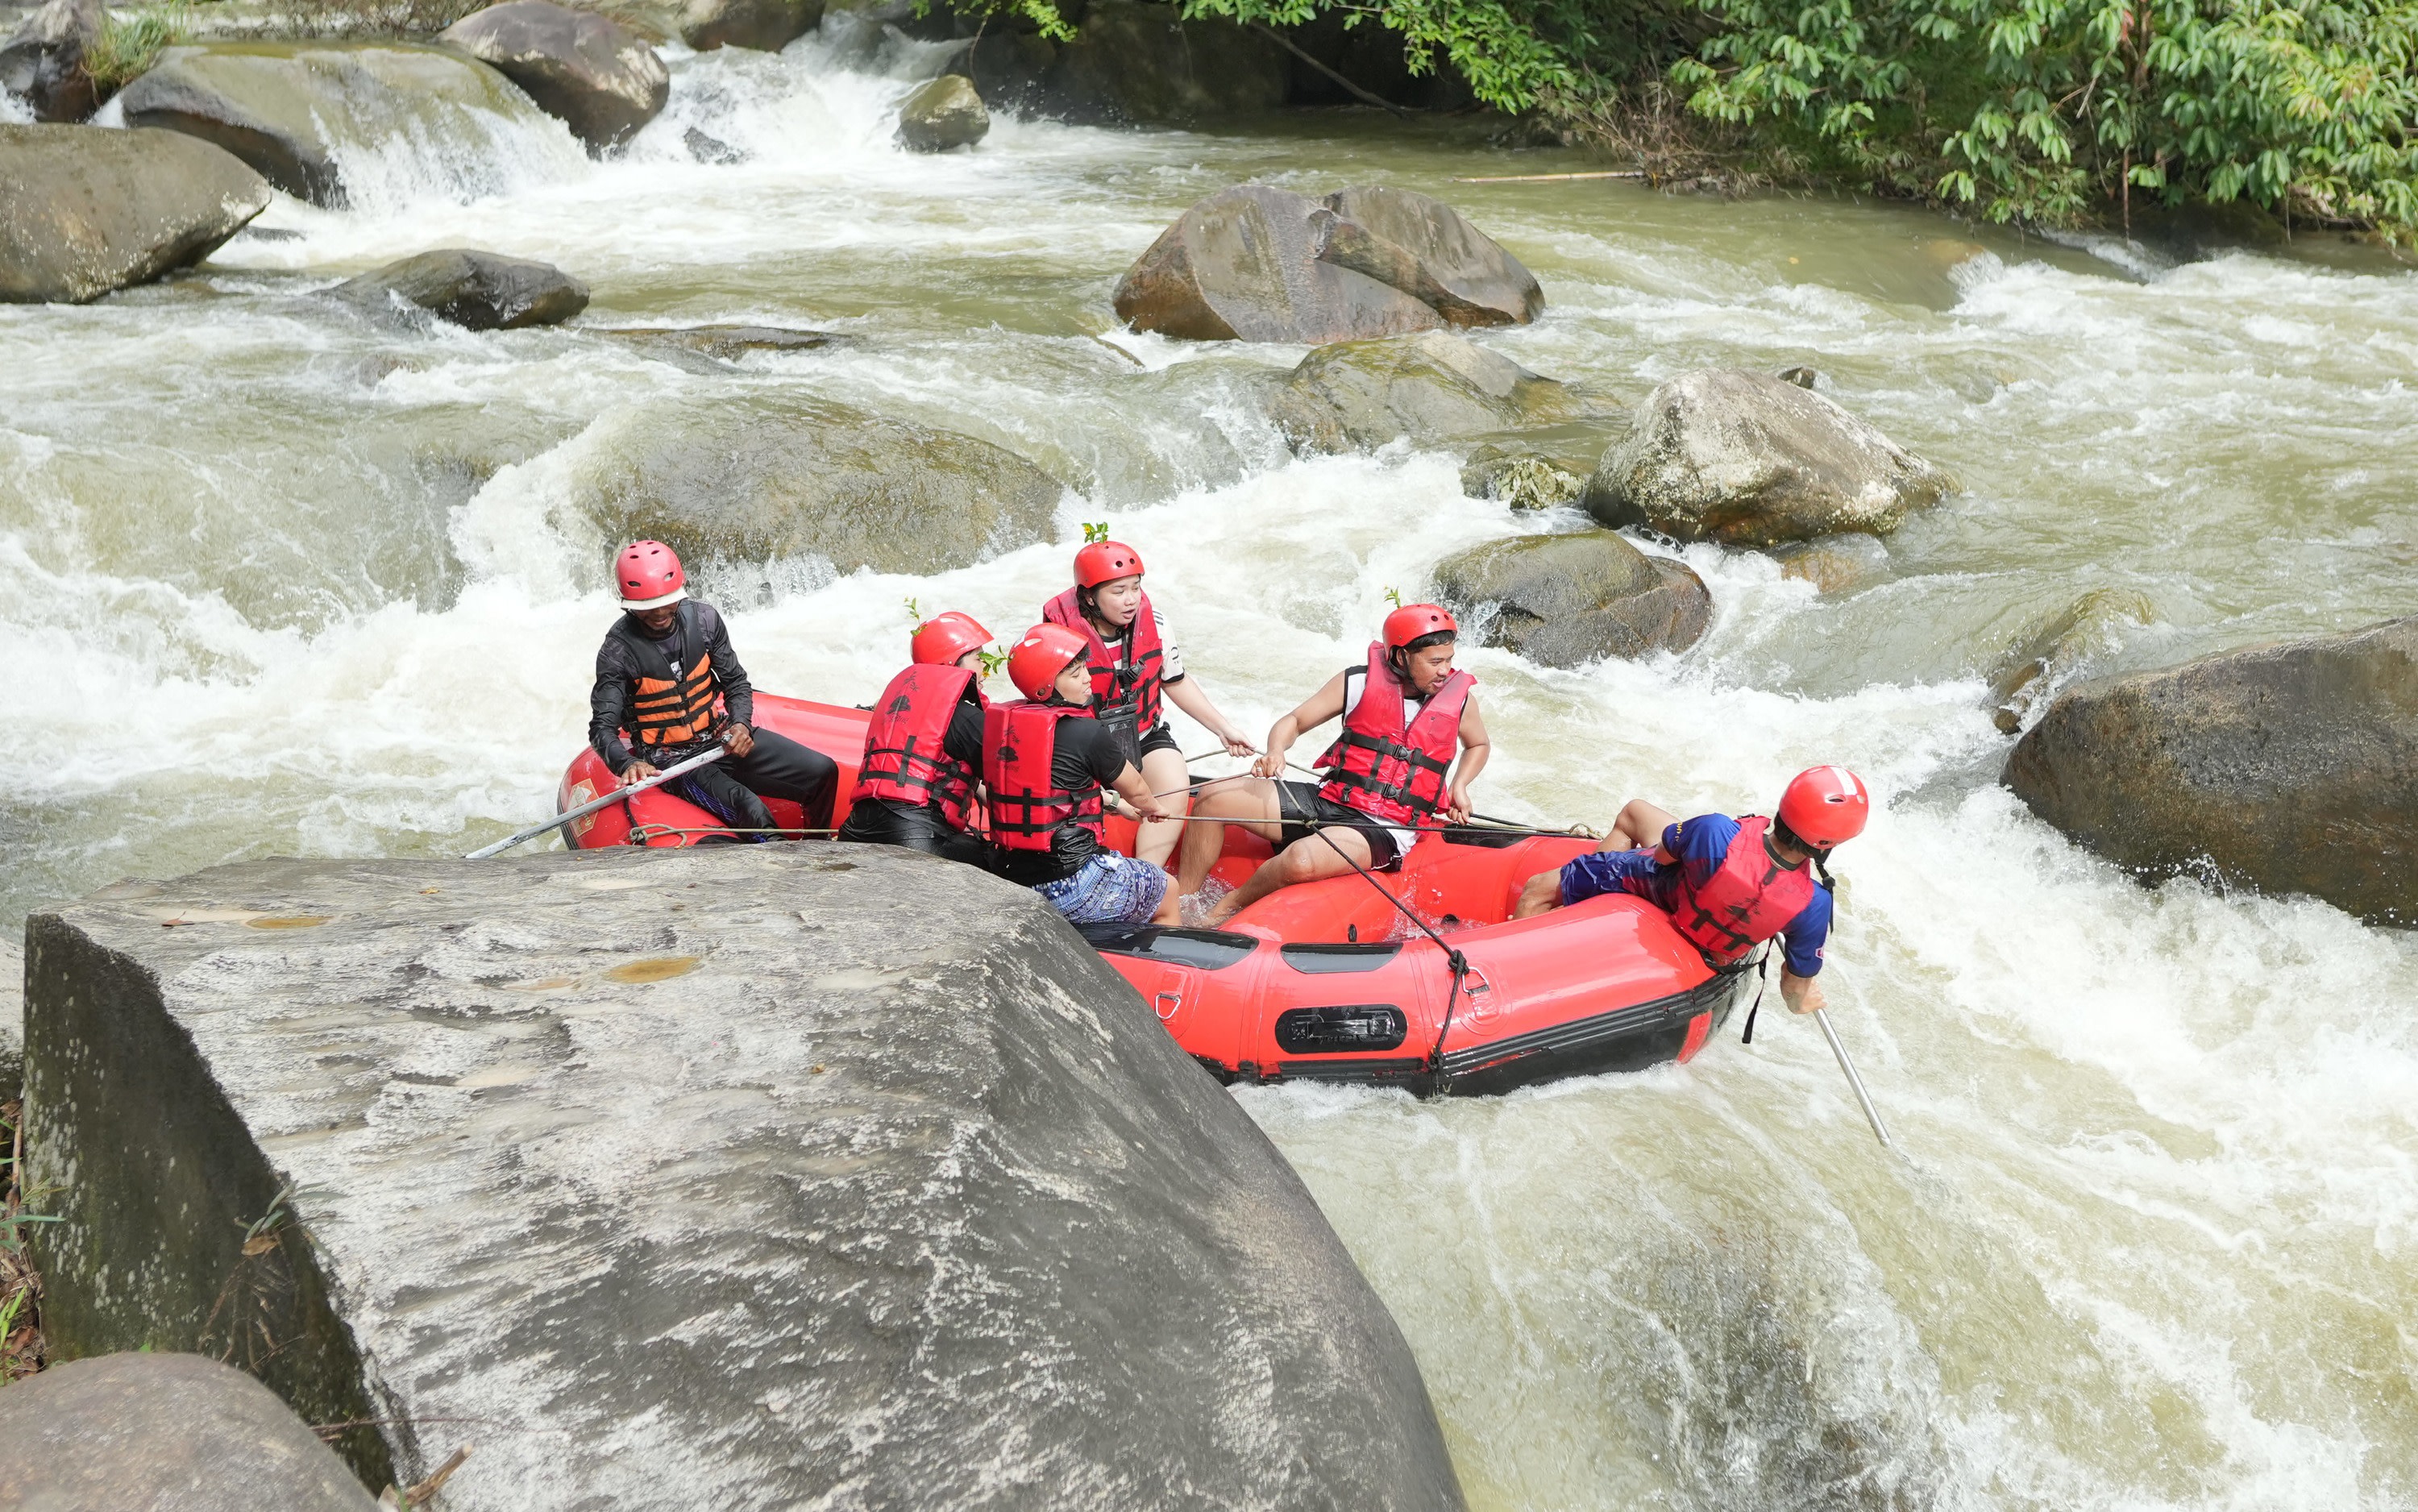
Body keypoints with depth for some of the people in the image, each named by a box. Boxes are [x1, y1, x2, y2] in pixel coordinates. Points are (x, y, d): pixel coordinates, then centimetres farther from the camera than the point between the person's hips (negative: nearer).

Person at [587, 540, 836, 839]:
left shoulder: (703, 618, -4)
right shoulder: (619, 650, -16)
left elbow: (736, 682, 7)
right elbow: (602, 728, -18)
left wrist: (741, 724, -14)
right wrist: (628, 764, -38)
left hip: (722, 737, 6)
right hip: (671, 762, -6)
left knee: (823, 772, -6)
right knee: (752, 812, -32)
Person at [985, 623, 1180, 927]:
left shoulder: (1001, 724, 3)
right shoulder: (1087, 733, -15)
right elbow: (1135, 791, 3)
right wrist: (1153, 808, 27)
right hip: (1070, 887, -7)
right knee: (1167, 894, 18)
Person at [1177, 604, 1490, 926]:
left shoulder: (1460, 698, 1)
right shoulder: (1358, 682, -1)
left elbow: (1478, 745, 24)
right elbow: (1294, 722, 6)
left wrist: (1459, 786, 5)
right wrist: (1275, 753, -16)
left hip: (1382, 828, -3)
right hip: (1326, 801, 3)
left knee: (1301, 861, -34)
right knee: (1214, 797, -9)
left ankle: (1228, 907, -7)